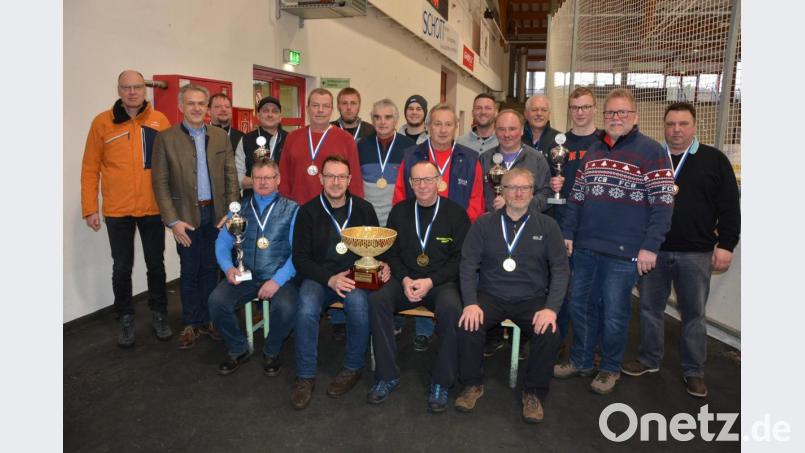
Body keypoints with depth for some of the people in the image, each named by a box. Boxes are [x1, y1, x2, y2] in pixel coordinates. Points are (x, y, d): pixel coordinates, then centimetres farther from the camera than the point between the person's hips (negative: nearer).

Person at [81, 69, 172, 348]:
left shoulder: (160, 121, 0)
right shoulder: (102, 122, -1)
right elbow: (90, 169, 1)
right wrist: (89, 208, -3)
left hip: (153, 208, 1)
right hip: (117, 210, 0)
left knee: (156, 264, 12)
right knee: (122, 267, 10)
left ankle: (159, 314, 28)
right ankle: (125, 318, 25)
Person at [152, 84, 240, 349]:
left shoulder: (220, 136, 6)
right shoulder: (165, 139, -2)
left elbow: (231, 176, 6)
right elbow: (160, 183, -4)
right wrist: (173, 220, -10)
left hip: (215, 213, 2)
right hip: (186, 215, -2)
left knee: (210, 268, 11)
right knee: (189, 271, 8)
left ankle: (207, 320, 24)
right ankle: (191, 324, 22)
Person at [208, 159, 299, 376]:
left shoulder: (292, 210, 2)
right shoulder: (239, 209, 14)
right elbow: (222, 243, 10)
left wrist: (278, 280, -18)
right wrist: (228, 268, -10)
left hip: (280, 277, -3)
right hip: (245, 276, 3)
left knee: (285, 307, -31)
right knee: (216, 301, -22)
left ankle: (271, 352, 3)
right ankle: (238, 350, 7)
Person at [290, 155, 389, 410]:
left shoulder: (364, 209, 7)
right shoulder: (308, 212, 3)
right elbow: (300, 258, 0)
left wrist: (384, 266, -8)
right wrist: (329, 279, -14)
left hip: (356, 276, 0)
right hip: (319, 277, 0)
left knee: (358, 302, -33)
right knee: (306, 307, -31)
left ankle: (353, 368, -9)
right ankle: (305, 376, -12)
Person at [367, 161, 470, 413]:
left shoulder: (455, 213, 2)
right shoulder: (399, 211, 11)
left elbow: (460, 258, -2)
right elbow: (390, 252, 10)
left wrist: (431, 281, -14)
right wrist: (405, 279, -8)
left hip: (442, 281, -2)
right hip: (405, 279, 3)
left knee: (450, 308, -34)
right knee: (377, 300, -26)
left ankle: (441, 382, -15)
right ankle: (387, 376, -13)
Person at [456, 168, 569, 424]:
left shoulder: (547, 226, 4)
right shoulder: (484, 224, 3)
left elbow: (561, 269, 0)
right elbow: (468, 265, -2)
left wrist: (552, 308, -15)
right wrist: (471, 303, -16)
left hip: (532, 299, 0)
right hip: (490, 296, 0)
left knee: (550, 333, -26)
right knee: (468, 324, -27)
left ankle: (534, 392, 0)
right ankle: (473, 384, 0)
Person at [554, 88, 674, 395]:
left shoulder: (652, 152, -5)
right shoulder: (592, 152, 13)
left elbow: (663, 204, -10)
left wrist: (650, 247, -15)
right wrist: (568, 233, 10)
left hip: (624, 252, -5)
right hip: (585, 247, 6)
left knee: (615, 313, 6)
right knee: (580, 305, 13)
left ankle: (610, 369, 26)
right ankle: (580, 361, 31)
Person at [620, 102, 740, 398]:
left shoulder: (714, 160, 1)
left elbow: (729, 207, 0)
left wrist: (725, 245, -6)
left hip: (696, 254, -2)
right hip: (654, 250, 2)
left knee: (694, 314, 8)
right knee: (650, 308, 11)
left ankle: (694, 371, 23)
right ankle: (649, 360, 28)